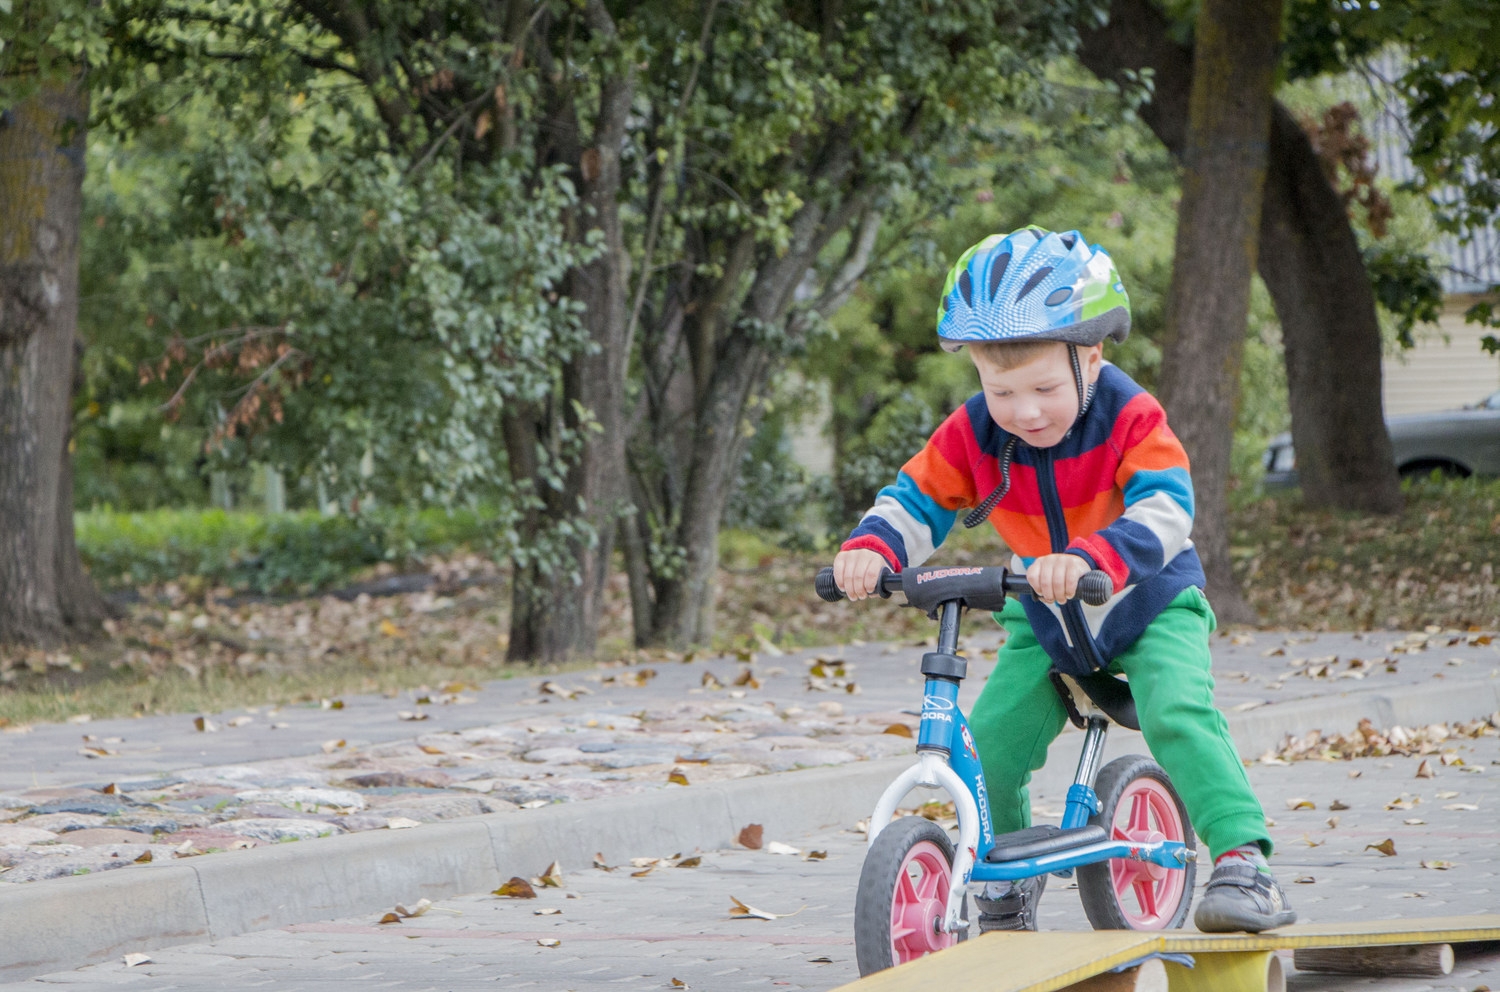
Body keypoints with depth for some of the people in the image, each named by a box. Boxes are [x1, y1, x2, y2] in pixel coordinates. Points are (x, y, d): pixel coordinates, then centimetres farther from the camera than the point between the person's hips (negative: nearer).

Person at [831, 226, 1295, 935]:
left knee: (1177, 716, -30)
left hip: (1149, 609, -4)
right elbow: (915, 499, -8)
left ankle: (1243, 863, -27)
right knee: (986, 749, -10)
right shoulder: (973, 435, -14)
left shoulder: (1132, 419, -25)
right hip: (1044, 623, 4)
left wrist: (1088, 557, -56)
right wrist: (872, 548, -31)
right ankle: (1007, 882, 16)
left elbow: (1164, 509, -38)